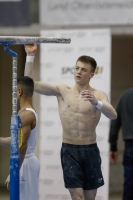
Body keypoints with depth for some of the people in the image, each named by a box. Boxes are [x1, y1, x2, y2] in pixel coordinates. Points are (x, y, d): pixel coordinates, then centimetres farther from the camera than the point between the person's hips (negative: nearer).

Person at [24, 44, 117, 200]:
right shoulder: (62, 91, 3)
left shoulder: (98, 95, -2)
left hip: (90, 151, 0)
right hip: (69, 150, 0)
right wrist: (30, 56, -12)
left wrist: (96, 103, -39)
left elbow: (113, 115, -20)